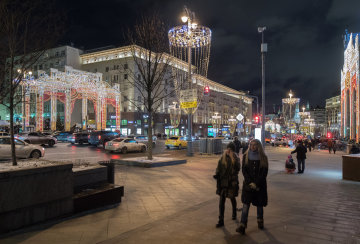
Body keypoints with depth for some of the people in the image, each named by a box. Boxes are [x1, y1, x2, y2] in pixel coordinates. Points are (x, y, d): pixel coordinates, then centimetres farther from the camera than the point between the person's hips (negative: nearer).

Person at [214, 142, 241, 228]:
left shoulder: (236, 158, -7)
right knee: (221, 201, -1)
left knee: (232, 198, 17)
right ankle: (221, 221, 5)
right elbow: (219, 168, 8)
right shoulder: (223, 158, 1)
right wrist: (217, 175, -8)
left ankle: (234, 213, 46)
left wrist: (233, 158, -28)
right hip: (223, 181, 2)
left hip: (232, 182, -2)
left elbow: (237, 168, -24)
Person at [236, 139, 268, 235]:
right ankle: (242, 225, -5)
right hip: (248, 184, 0)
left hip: (260, 185, 0)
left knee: (259, 204, 12)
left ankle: (260, 221, 35)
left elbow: (264, 172, -5)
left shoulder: (263, 157, -1)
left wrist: (256, 184, -13)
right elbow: (244, 170, -2)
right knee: (246, 204, -5)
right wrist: (250, 183, -12)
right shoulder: (246, 156, 2)